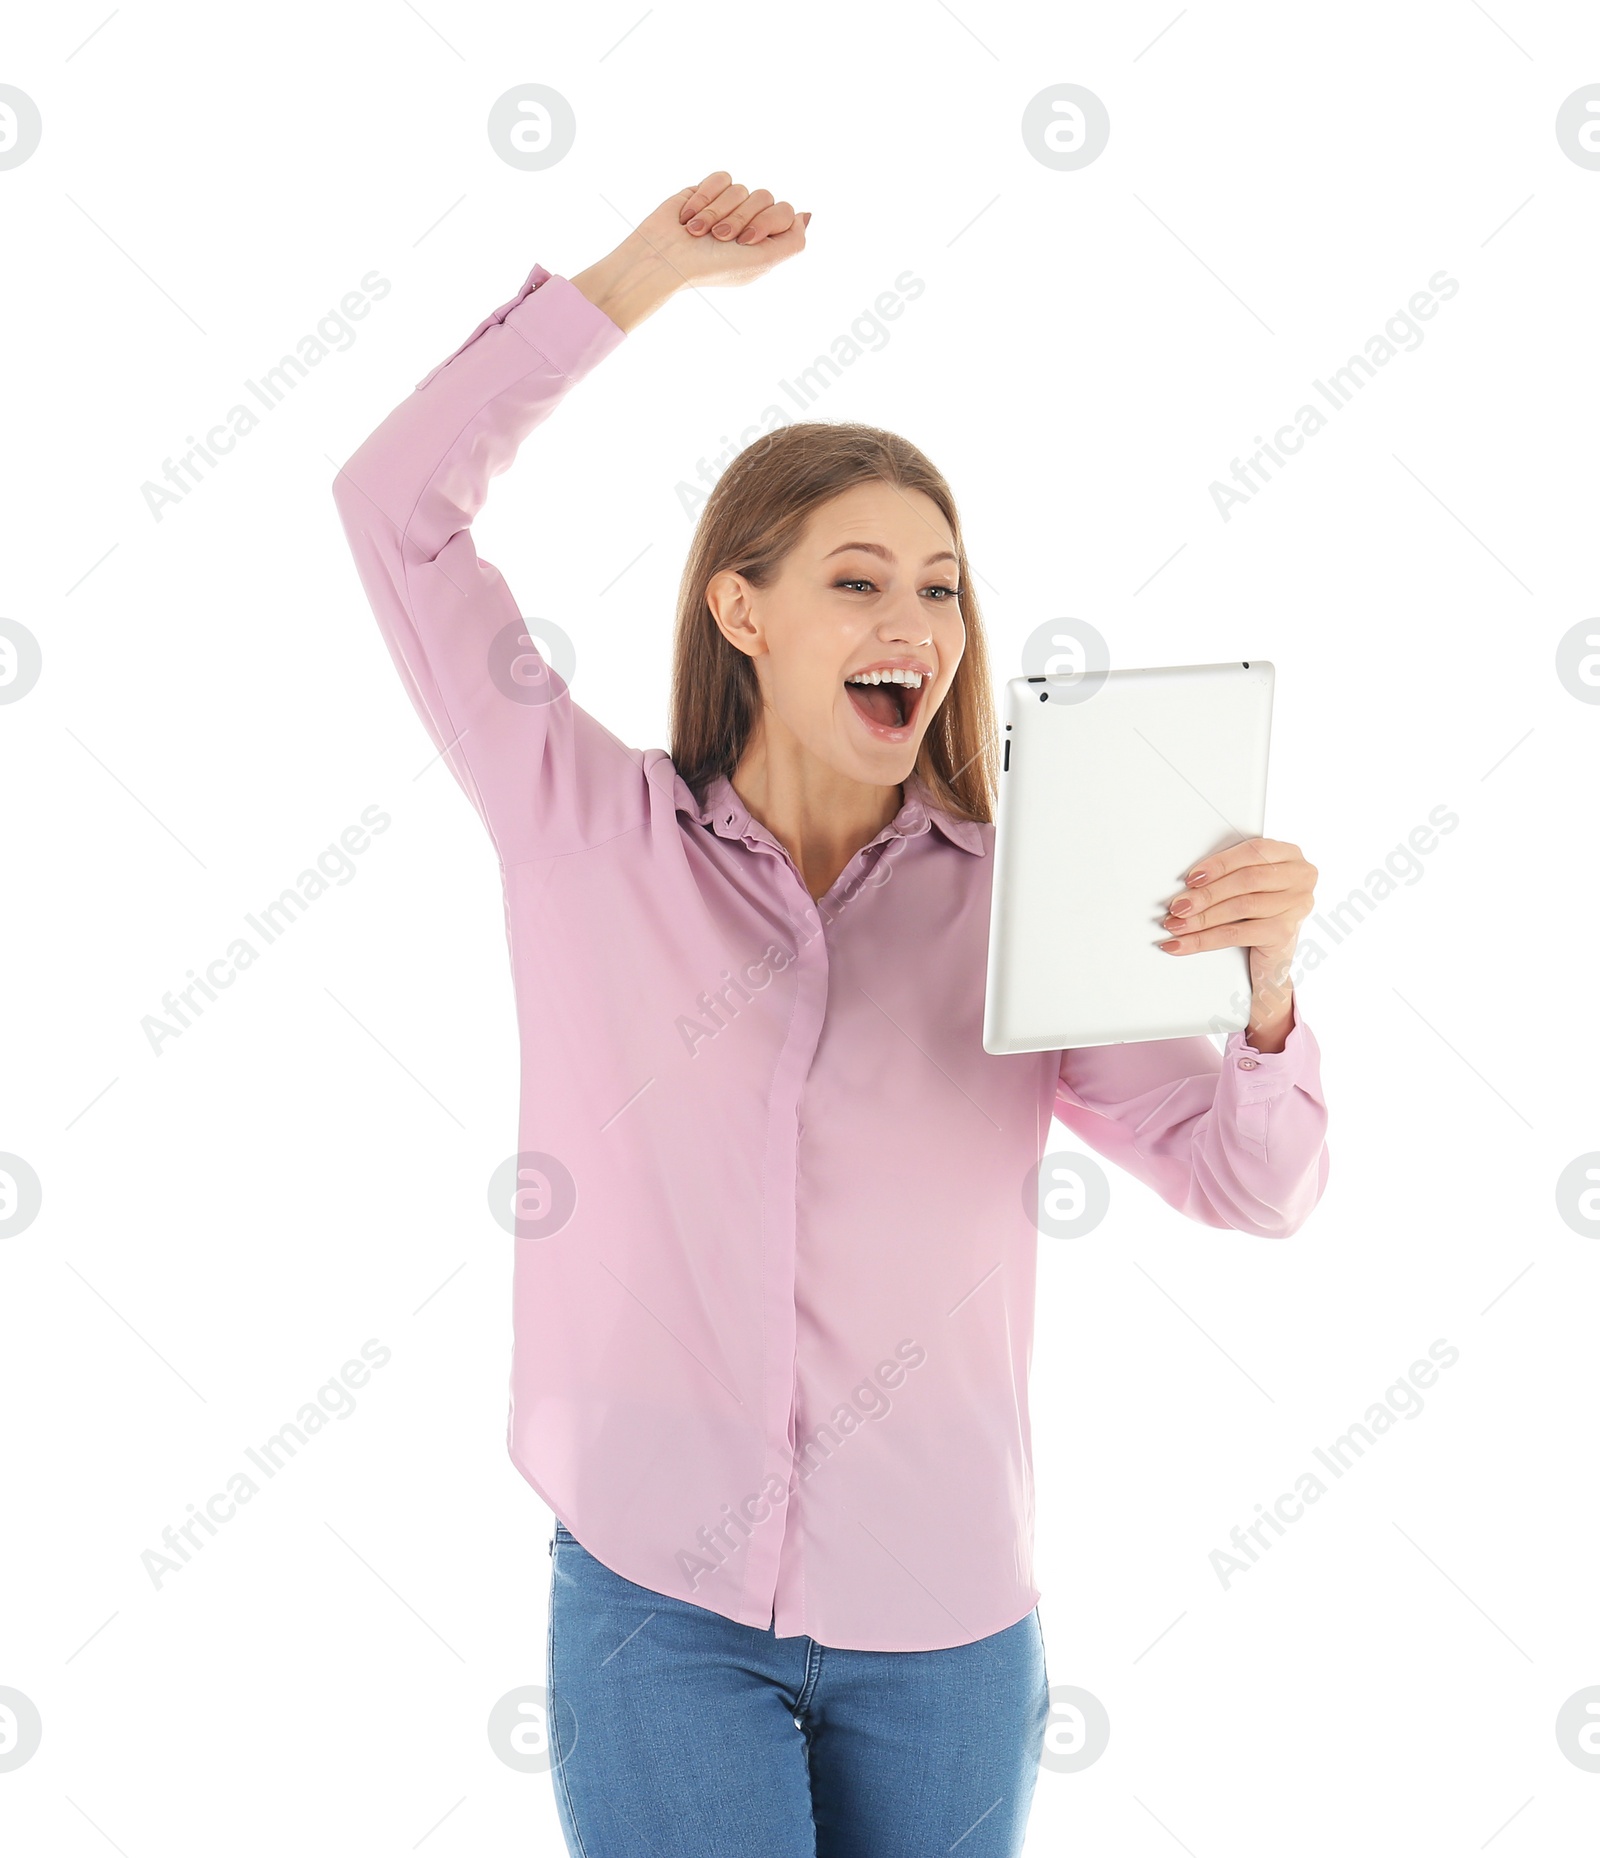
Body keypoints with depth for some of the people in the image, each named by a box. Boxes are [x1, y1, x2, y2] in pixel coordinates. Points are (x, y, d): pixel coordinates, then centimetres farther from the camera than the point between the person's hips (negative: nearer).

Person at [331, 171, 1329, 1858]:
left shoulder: (1013, 901, -2)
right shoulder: (597, 834, -2)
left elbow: (1254, 1188, -4)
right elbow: (398, 504, -3)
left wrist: (1264, 989, -24)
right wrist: (638, 280, -4)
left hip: (943, 1617, 2)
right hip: (657, 1595, -1)